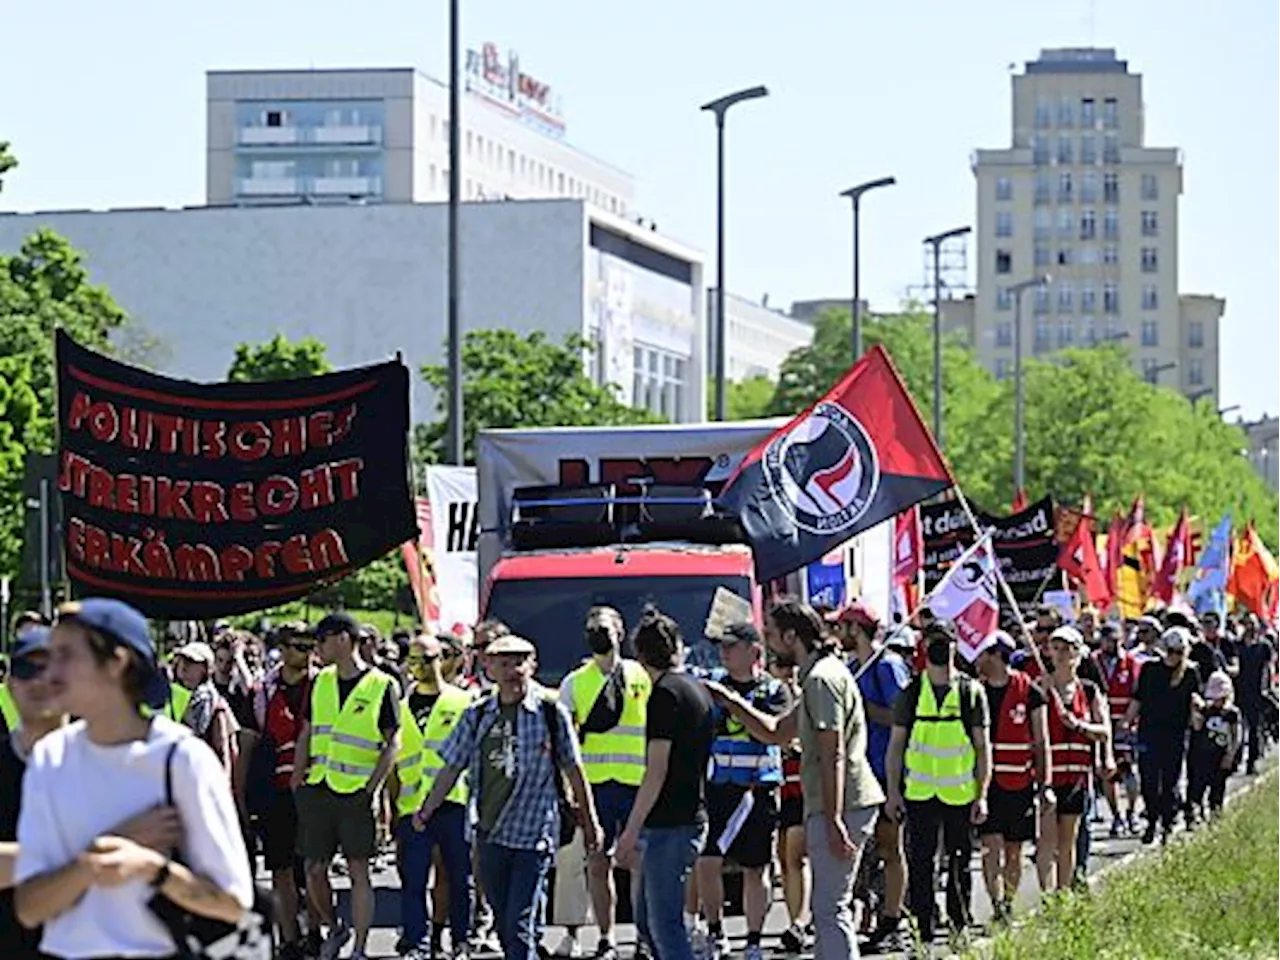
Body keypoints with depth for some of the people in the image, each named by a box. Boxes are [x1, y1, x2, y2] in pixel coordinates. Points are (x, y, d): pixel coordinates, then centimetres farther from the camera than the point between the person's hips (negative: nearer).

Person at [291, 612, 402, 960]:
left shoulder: (381, 686, -5)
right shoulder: (321, 682, 11)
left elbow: (392, 743, -3)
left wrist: (372, 787, -11)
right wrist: (297, 776, 7)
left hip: (356, 791, -5)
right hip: (317, 787, 5)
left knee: (359, 871, -2)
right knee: (314, 869, 6)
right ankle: (334, 928, 28)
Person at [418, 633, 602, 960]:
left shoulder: (551, 712, -4)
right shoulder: (477, 715, 5)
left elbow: (573, 770, 3)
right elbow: (452, 767, 11)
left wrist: (590, 822, 7)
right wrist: (426, 811, 7)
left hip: (535, 834, -4)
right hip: (491, 833, 4)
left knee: (521, 924, -11)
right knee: (504, 924, 11)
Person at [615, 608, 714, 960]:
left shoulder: (666, 694, -14)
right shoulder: (698, 690, 14)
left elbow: (656, 773, -18)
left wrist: (631, 831, -16)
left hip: (670, 825, -9)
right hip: (692, 816, 9)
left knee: (665, 924, -5)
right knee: (647, 919, 17)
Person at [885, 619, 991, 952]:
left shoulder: (971, 692, 3)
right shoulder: (911, 694, 5)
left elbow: (983, 747, 4)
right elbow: (896, 745, 8)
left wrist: (982, 795, -3)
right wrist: (893, 792, 1)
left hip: (960, 793, -1)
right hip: (919, 793, 1)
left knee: (959, 862, 6)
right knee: (919, 863, 0)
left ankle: (961, 927, 18)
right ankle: (924, 933, 6)